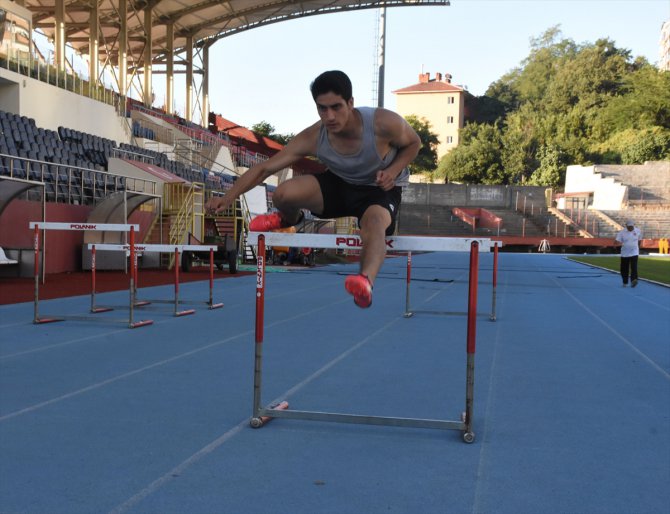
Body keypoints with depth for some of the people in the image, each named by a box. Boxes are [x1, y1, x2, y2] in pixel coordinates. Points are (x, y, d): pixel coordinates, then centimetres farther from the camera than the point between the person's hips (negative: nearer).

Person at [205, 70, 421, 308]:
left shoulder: (384, 123, -29)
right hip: (340, 184, 3)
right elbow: (264, 168, -20)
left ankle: (366, 280, -66)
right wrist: (228, 197, -31)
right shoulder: (312, 138, -23)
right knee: (283, 194, -21)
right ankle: (291, 219, 18)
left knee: (374, 222, -40)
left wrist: (393, 170, -25)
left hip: (381, 190, -3)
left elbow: (413, 143, -6)